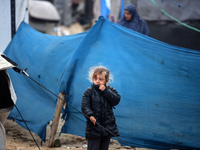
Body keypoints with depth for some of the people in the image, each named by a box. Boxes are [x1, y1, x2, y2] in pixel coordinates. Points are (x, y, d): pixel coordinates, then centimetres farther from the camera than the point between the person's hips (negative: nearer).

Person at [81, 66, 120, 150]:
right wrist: (90, 115, -27)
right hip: (94, 126, -4)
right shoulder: (89, 91, -2)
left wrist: (105, 91, -14)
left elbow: (116, 100, -7)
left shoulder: (110, 90, 8)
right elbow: (84, 106, -9)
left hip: (108, 126, 4)